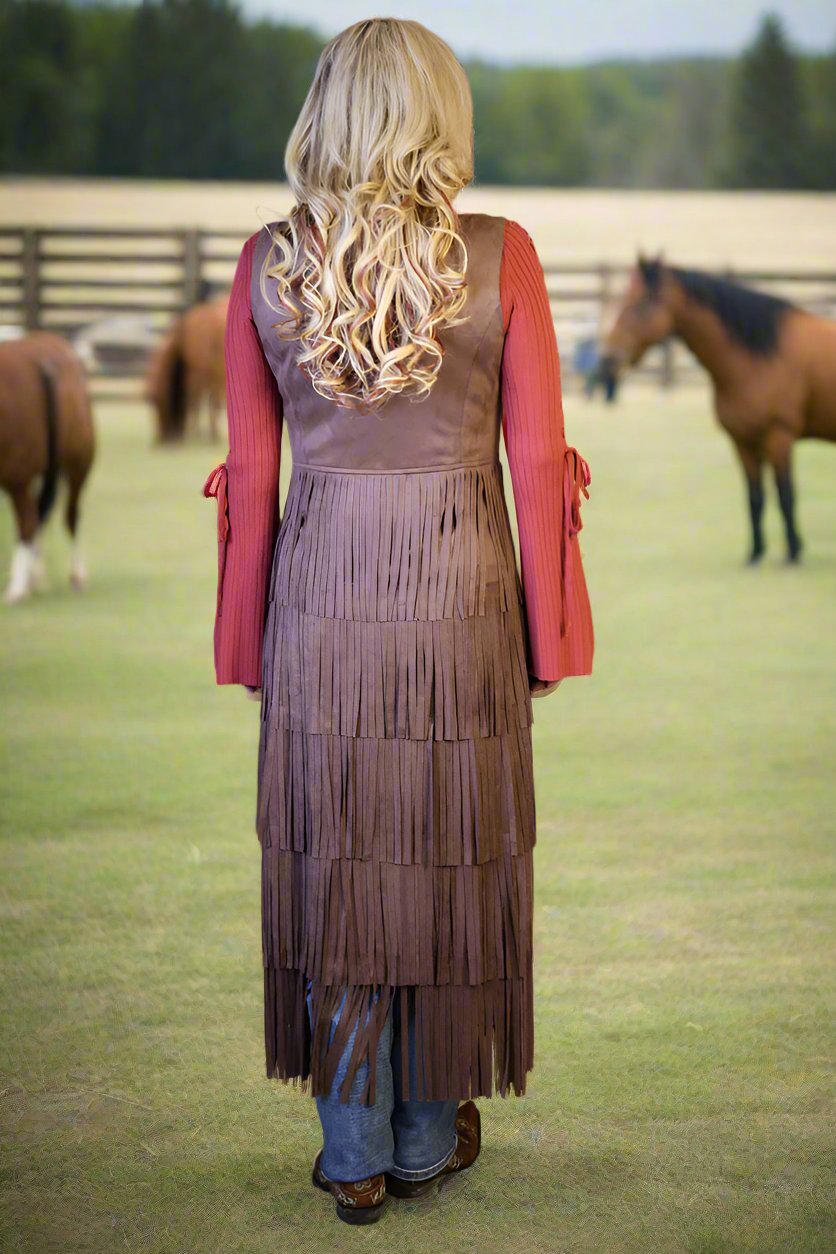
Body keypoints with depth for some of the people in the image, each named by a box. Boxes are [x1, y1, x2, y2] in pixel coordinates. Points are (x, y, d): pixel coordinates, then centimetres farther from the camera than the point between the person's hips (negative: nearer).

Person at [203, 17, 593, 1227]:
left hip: (321, 589, 1)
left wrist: (247, 639, 9)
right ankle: (429, 1138, 25)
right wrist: (547, 632, 4)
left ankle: (354, 1154, 17)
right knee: (449, 854, 13)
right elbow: (538, 458, -5)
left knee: (334, 860, 10)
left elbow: (250, 472, 1)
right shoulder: (499, 257, -8)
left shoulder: (267, 262, -3)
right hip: (460, 584, -1)